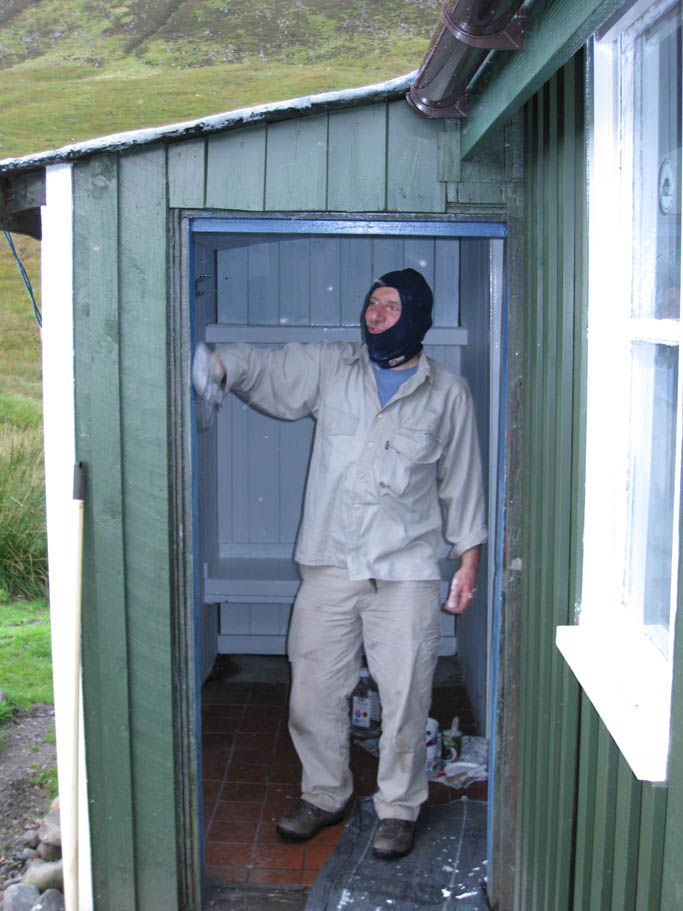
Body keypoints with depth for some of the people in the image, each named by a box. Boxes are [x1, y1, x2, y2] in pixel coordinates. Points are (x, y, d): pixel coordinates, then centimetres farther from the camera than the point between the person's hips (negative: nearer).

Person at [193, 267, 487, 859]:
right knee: (314, 692, 8)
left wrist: (469, 561, 6)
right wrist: (217, 365, -25)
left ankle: (399, 809, 25)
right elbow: (264, 368, -2)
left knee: (404, 697, 4)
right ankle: (325, 796, 31)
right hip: (329, 564, 2)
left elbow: (463, 483, 8)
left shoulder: (448, 393, 4)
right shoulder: (328, 367, 6)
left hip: (407, 571, -1)